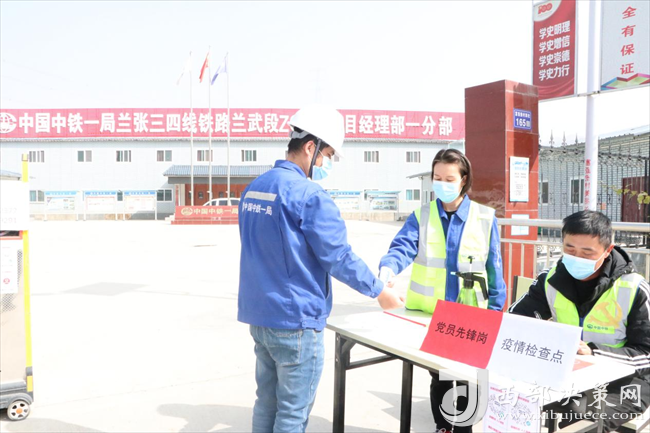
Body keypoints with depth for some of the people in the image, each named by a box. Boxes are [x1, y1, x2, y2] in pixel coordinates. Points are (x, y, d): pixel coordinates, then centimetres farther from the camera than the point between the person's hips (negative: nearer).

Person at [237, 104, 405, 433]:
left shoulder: (253, 188, 9)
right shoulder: (309, 194, -18)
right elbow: (338, 256, -16)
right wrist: (379, 291, -3)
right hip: (296, 321, -8)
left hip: (258, 314, 8)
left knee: (267, 401, 19)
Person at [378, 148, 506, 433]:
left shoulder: (485, 218, -1)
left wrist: (495, 310, -2)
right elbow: (403, 247, -17)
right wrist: (388, 268, -38)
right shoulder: (420, 216, -1)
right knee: (438, 376, 17)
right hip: (428, 314, 1)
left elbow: (494, 268, 1)